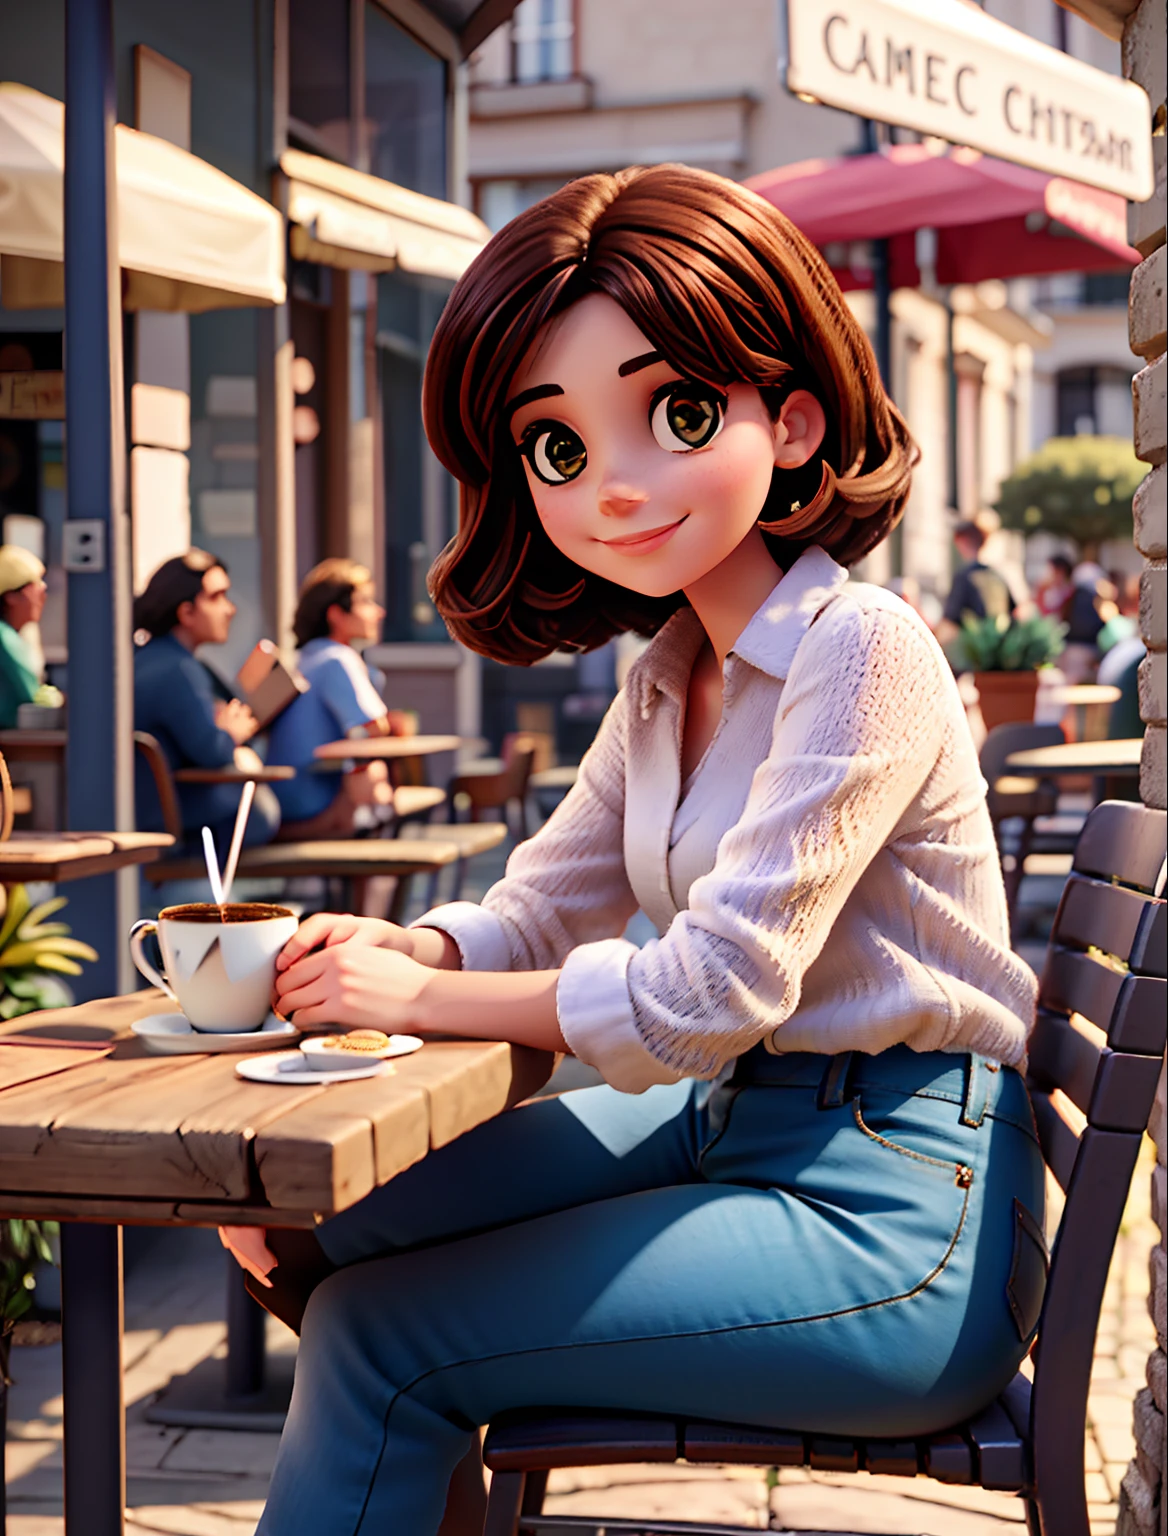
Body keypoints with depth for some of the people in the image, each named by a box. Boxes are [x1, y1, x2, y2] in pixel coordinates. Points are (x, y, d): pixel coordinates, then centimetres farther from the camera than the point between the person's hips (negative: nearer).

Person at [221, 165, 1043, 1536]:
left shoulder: (859, 650, -19)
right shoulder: (668, 677, 10)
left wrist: (418, 994, -13)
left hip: (893, 1214, -9)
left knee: (381, 1335, -13)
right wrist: (389, 947, -7)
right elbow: (536, 910, 16)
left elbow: (714, 990, -23)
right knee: (319, 1226, 8)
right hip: (725, 1122, 9)